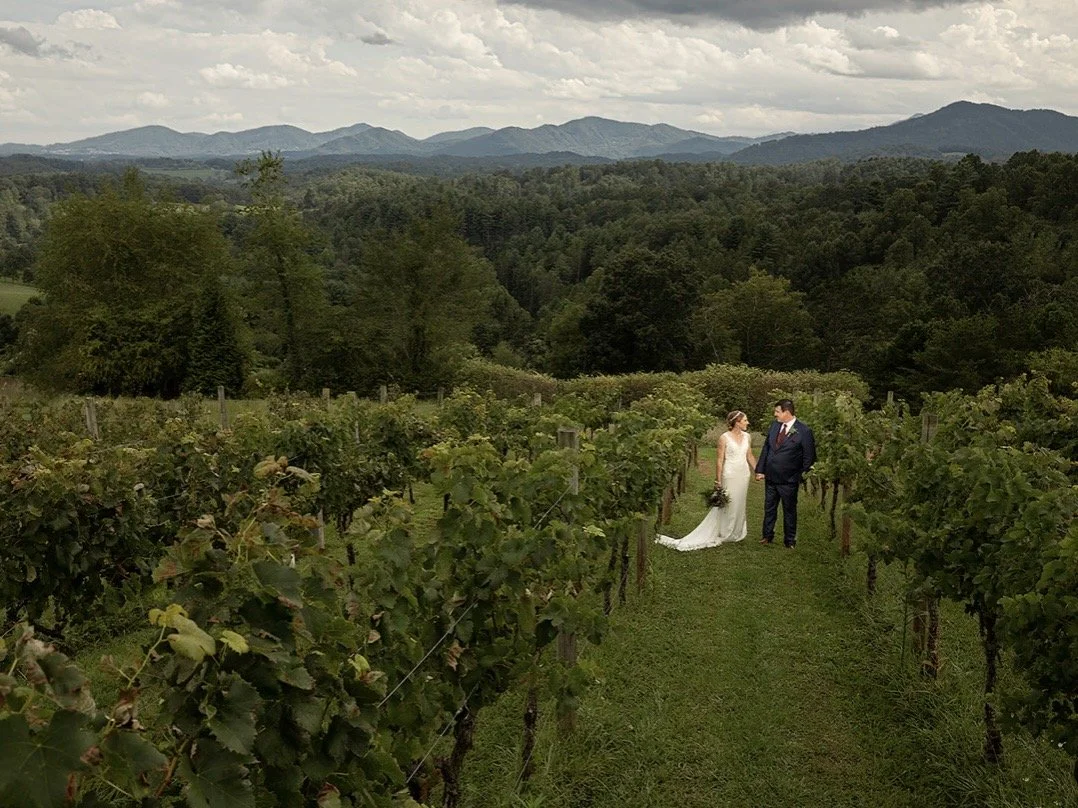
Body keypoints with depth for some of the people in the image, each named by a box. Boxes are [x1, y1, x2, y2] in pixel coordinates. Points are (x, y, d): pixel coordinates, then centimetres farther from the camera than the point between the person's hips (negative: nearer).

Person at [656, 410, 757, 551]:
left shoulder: (747, 437, 4)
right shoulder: (724, 438, -12)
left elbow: (750, 456, 15)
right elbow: (719, 460, -10)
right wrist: (718, 481, -10)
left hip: (744, 475, 6)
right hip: (730, 475, -6)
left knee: (739, 505, 14)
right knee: (727, 505, 0)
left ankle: (735, 533, 28)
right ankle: (723, 534, 13)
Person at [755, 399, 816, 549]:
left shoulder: (804, 431, -14)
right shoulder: (774, 426, 2)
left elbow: (809, 457, -10)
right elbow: (766, 448, 8)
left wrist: (801, 478, -10)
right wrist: (760, 470, 3)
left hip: (788, 480, -5)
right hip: (770, 477, 5)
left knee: (789, 511, 11)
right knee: (769, 508, 16)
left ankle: (790, 541, 24)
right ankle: (767, 536, 31)